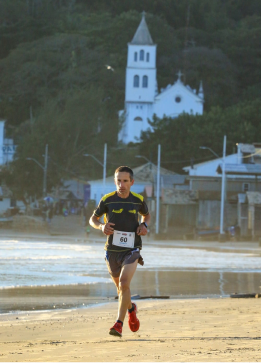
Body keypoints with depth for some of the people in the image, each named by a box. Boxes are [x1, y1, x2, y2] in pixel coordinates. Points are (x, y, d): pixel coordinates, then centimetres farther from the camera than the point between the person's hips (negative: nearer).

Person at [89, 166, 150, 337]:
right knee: (120, 288, 15)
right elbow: (93, 219, 7)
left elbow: (147, 215, 19)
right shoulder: (107, 200, -5)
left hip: (132, 250, -2)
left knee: (124, 283, -22)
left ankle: (119, 324, -22)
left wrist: (144, 225, -4)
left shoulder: (138, 200, -2)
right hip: (112, 251, 2)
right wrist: (101, 226, -16)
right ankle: (131, 309, 48)